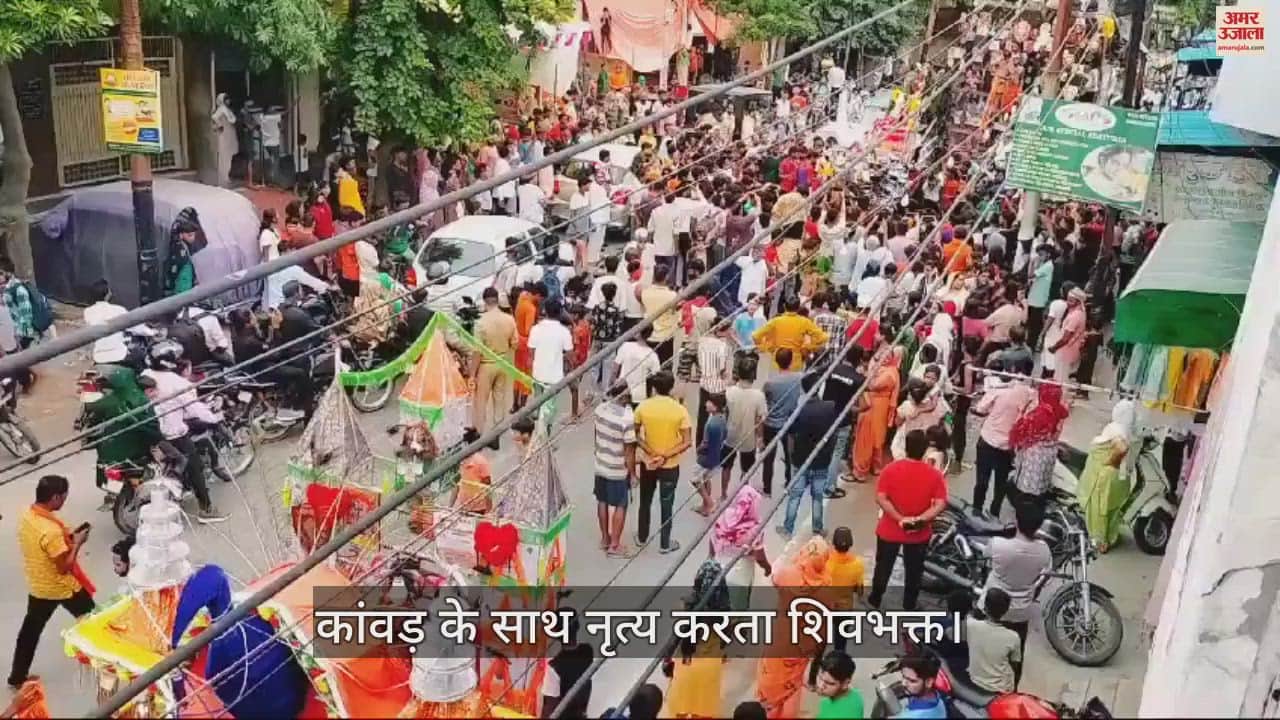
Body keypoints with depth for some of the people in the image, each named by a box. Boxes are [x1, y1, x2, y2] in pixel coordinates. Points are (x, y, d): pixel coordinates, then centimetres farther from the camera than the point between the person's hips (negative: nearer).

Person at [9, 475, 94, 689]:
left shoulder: (26, 516, -7)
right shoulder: (51, 530, -34)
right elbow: (64, 567, -26)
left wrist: (65, 537, 2)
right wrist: (77, 543, -16)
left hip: (37, 585, 8)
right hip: (62, 587, -7)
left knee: (31, 628, 19)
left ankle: (17, 676, 29)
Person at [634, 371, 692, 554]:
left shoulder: (643, 407, -12)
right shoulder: (680, 410, -17)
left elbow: (635, 435, -8)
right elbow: (687, 442, -18)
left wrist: (651, 452, -12)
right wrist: (666, 456, -17)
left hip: (648, 463, 2)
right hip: (670, 466, -2)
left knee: (645, 502, 21)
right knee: (666, 505, 13)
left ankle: (642, 537, 37)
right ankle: (664, 544, 24)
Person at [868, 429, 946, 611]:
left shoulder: (891, 468, -16)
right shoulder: (934, 474, -14)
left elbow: (880, 498, -21)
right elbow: (940, 504, -21)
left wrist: (900, 519, -21)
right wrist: (920, 519, -22)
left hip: (890, 529, 0)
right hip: (920, 533, 0)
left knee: (883, 566, 21)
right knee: (914, 570, 20)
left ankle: (875, 599, 38)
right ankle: (909, 606, 34)